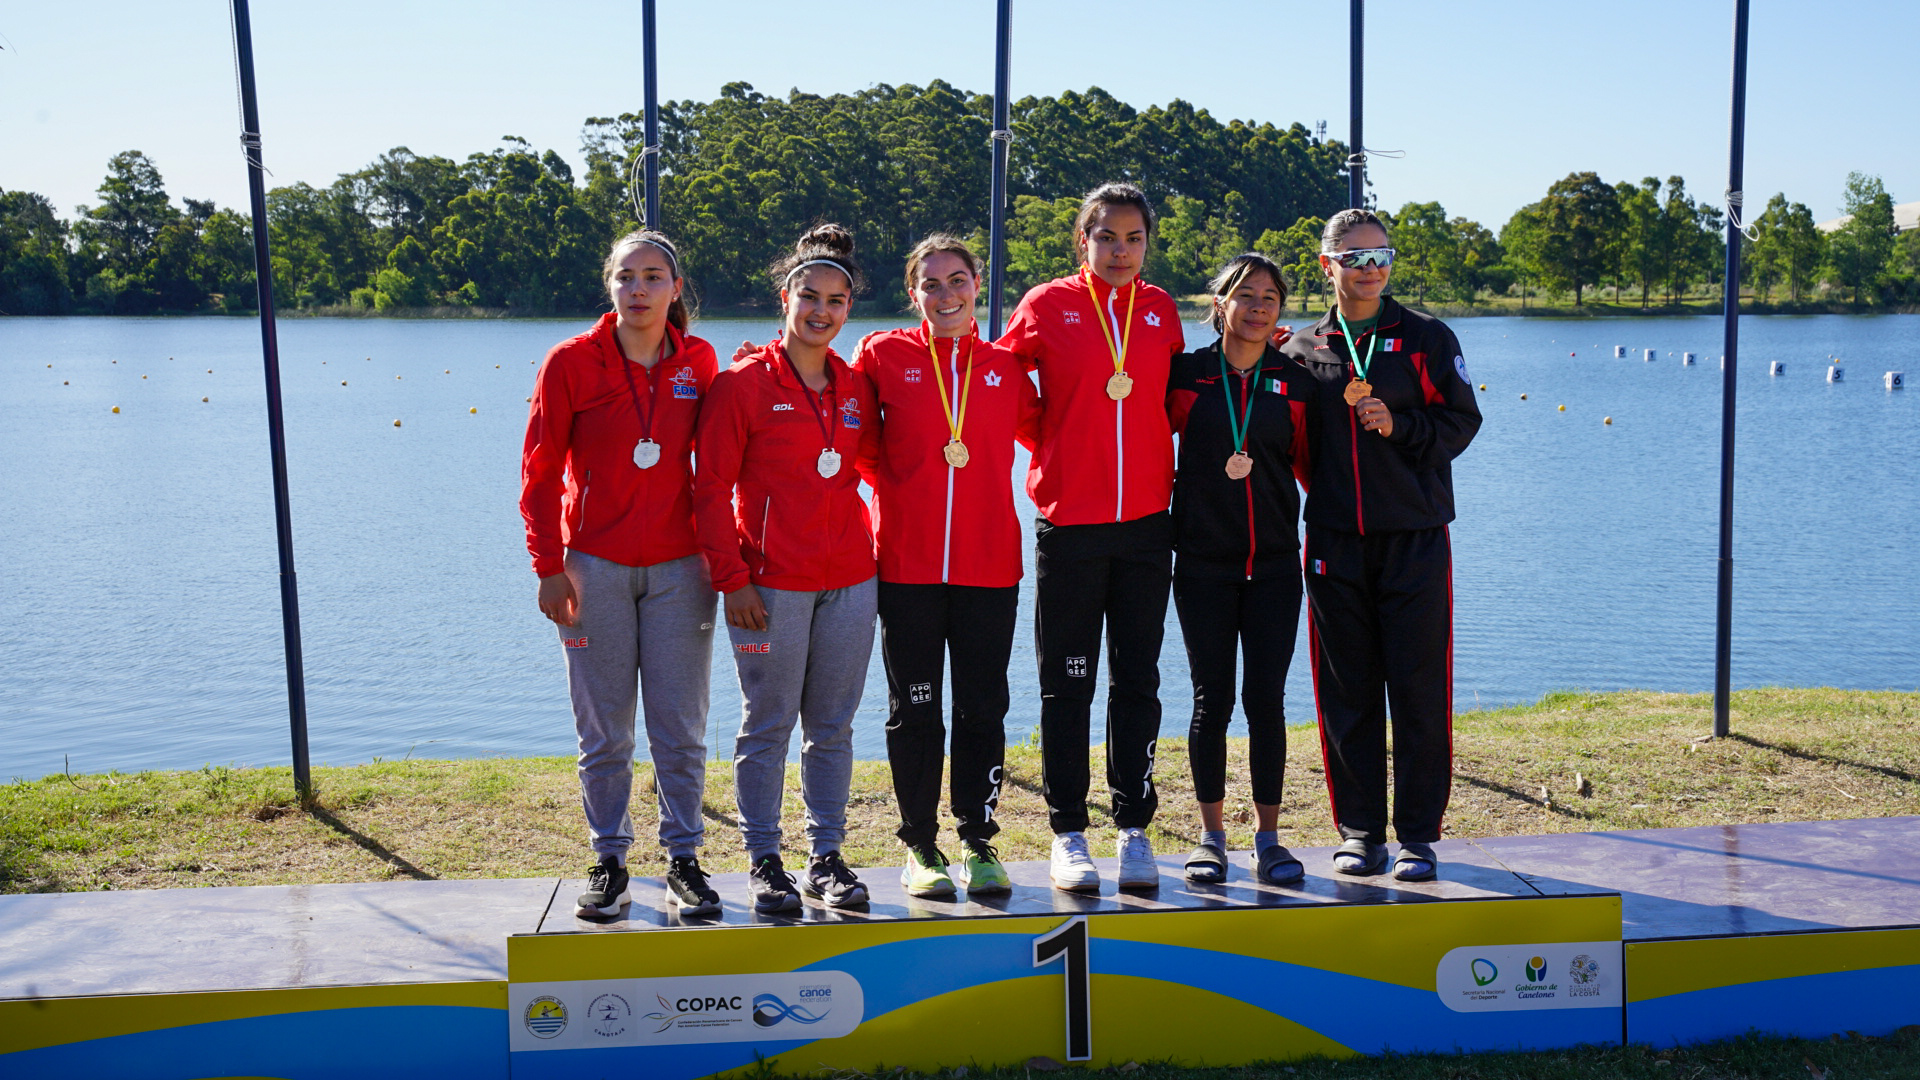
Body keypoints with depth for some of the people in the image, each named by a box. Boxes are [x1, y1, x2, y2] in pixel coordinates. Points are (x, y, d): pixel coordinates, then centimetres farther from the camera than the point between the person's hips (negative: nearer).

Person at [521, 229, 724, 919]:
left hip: (678, 568, 1)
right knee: (604, 733, 6)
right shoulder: (572, 362, -4)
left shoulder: (698, 363, 2)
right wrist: (549, 567, -7)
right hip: (595, 566, -1)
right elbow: (540, 470, -2)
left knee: (681, 731, 5)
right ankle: (609, 861, 20)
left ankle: (683, 859, 18)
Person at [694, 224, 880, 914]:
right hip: (770, 583, -4)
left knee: (833, 728, 10)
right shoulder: (743, 384, -4)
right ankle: (764, 862, 15)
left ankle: (827, 857, 21)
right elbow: (711, 489, -5)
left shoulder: (857, 388, 9)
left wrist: (874, 552, 7)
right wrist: (732, 578, -11)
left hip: (849, 580, 4)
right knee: (767, 727, 3)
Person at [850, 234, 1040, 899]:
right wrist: (891, 486, 2)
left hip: (990, 564, 2)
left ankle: (979, 842, 18)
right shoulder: (883, 356, 2)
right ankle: (920, 846, 17)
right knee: (914, 708, 5)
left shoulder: (1005, 367, 7)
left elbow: (1040, 431, 19)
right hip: (907, 563, -1)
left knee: (983, 708, 5)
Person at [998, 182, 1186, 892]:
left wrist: (1159, 467, 7)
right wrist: (1054, 450, 4)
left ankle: (1134, 828, 16)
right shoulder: (1047, 306, 0)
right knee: (1067, 684, 3)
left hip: (1146, 522, 3)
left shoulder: (1161, 311, 9)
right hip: (1069, 522, -2)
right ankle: (1068, 834, 12)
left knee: (1137, 680, 7)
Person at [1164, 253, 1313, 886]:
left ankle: (1268, 839, 11)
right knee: (1212, 701, 2)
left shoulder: (1295, 380, 5)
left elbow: (1312, 463, 10)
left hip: (1274, 561, 1)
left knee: (1267, 700, 0)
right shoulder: (1185, 374, 1)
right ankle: (1211, 837, 15)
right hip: (1203, 561, -1)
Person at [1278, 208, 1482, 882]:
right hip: (1334, 545, 2)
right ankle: (1358, 831, 16)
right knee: (1346, 692, 5)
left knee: (1419, 692, -1)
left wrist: (1399, 425, -12)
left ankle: (1418, 834, 10)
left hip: (1415, 540, -1)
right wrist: (1325, 492, -2)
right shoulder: (1302, 351, 9)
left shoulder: (1427, 339, 5)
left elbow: (1462, 422, 1)